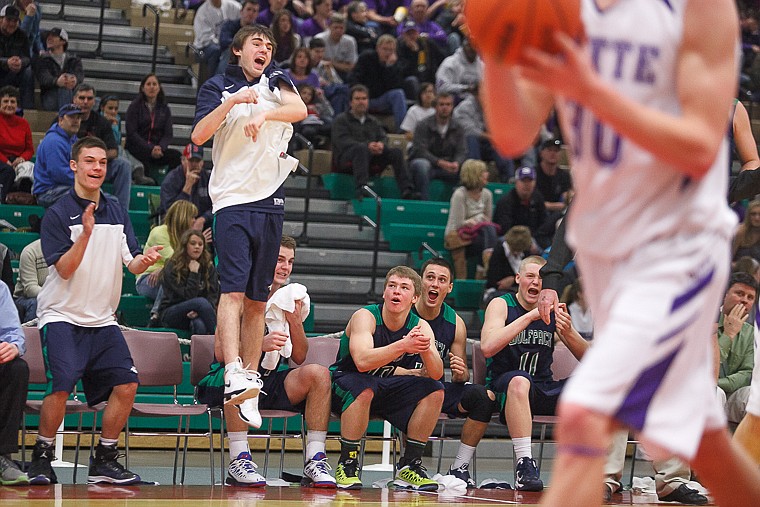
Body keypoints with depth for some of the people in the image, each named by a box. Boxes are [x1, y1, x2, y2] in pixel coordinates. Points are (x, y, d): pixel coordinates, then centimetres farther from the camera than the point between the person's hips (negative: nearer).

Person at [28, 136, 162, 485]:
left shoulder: (117, 213, 9)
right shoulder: (58, 214, -7)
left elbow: (132, 264, 8)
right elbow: (64, 269, -14)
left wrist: (145, 260, -15)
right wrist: (86, 234, -28)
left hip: (102, 319, 6)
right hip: (61, 316, -6)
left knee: (126, 384, -5)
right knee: (61, 385, -22)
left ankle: (104, 460, 10)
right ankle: (41, 458, -4)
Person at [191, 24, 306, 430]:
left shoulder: (276, 80, 15)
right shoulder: (217, 87, 9)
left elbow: (299, 109, -5)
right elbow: (198, 135, -5)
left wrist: (264, 112, -22)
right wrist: (231, 102, -15)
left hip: (271, 201, 3)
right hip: (232, 200, -3)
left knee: (258, 300, 6)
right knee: (233, 290, -17)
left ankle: (250, 381, 9)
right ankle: (233, 375, -28)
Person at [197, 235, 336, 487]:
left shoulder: (291, 299, 9)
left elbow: (299, 357, 7)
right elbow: (220, 351, -17)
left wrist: (295, 322, -11)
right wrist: (260, 344, -33)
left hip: (272, 379, 5)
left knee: (318, 373, -19)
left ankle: (315, 460, -21)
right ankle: (239, 459, -36)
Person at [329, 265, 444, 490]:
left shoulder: (420, 326, -5)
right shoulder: (365, 316, -20)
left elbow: (436, 374, -16)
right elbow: (362, 361, -37)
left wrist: (425, 350, -38)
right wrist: (402, 346, -47)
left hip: (386, 387, 5)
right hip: (346, 383, -5)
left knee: (434, 390, -14)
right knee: (364, 388, -38)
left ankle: (410, 464, -6)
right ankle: (347, 463, -24)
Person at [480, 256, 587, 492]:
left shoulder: (553, 310, 9)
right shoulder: (501, 305, -2)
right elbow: (487, 347, -22)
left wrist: (568, 333, -16)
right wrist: (530, 316, -26)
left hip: (543, 391, 4)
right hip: (505, 388, -4)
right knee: (520, 380, -39)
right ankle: (524, 464, -41)